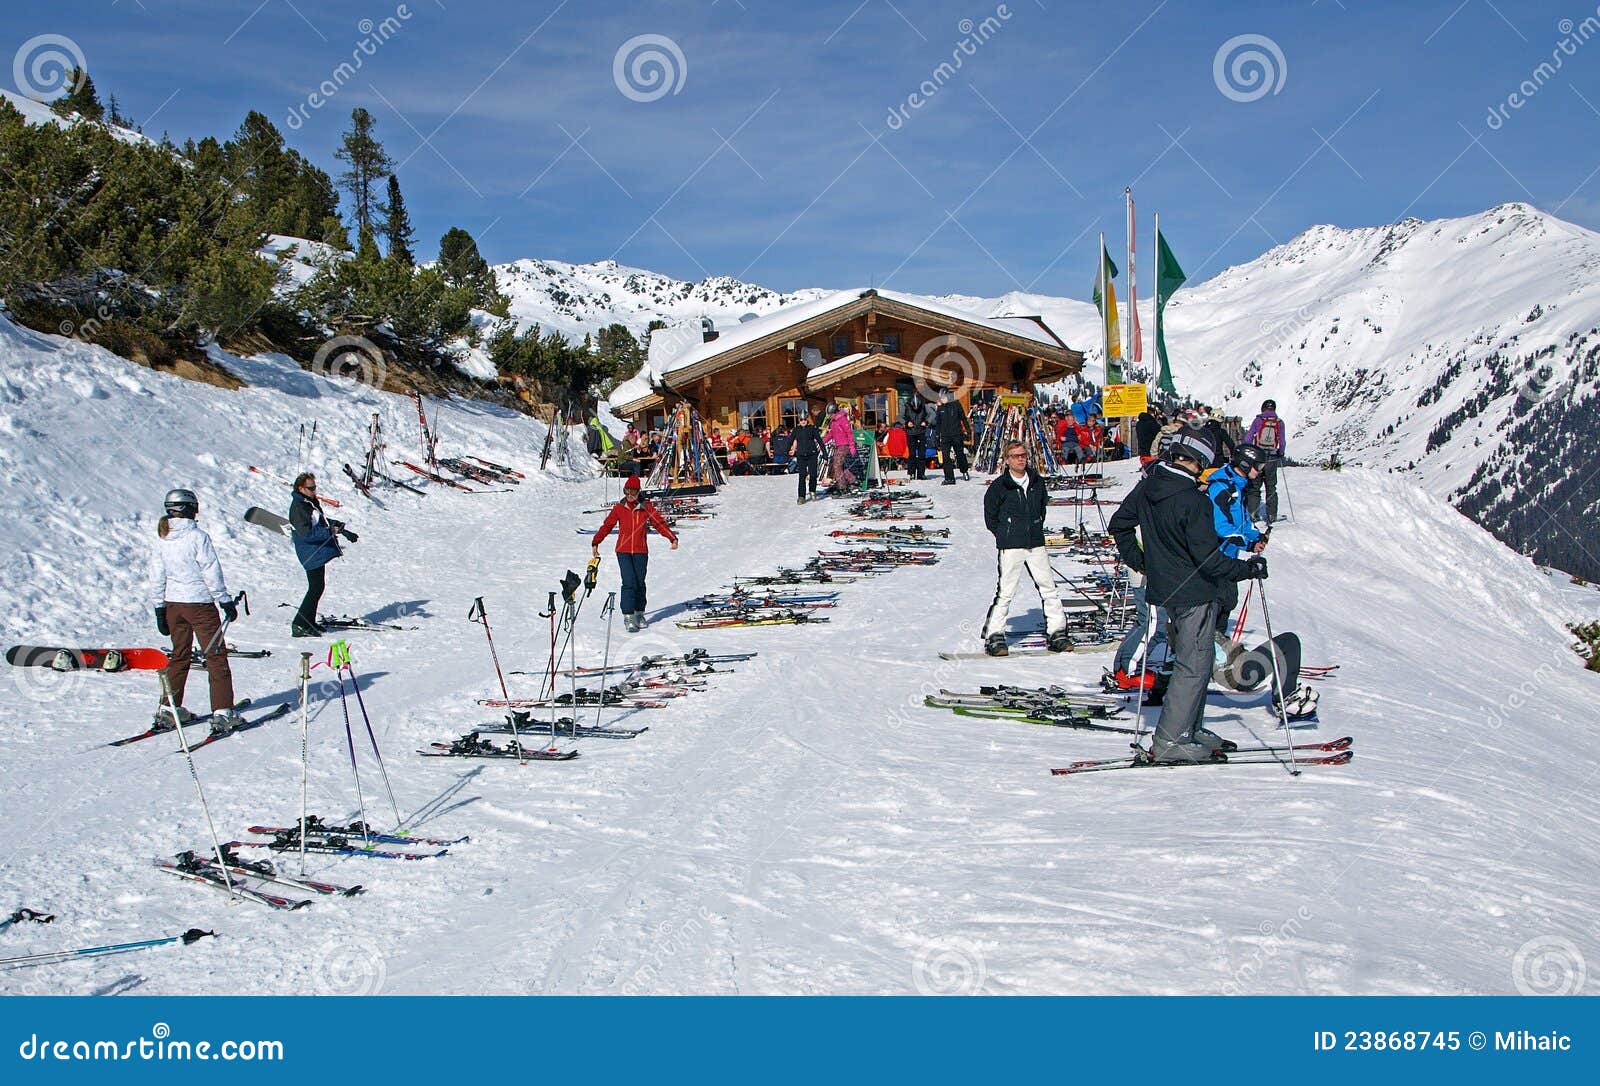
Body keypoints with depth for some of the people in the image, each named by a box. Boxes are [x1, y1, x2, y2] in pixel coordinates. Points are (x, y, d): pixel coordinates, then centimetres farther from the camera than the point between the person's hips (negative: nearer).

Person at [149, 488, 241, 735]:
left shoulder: (161, 540, 2)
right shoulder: (198, 537, -15)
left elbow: (156, 578, 6)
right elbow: (212, 573, -13)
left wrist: (160, 608, 13)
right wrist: (226, 601, -5)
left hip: (173, 604, 6)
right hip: (200, 603, -6)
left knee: (179, 655, 19)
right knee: (216, 656, 0)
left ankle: (169, 709, 21)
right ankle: (222, 713, -4)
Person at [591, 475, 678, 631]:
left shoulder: (646, 507, 2)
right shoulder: (619, 508, 4)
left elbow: (660, 523, -1)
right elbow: (606, 525, 7)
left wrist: (672, 538, -13)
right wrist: (596, 543, 1)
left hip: (641, 551, 1)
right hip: (623, 550, -1)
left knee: (640, 583, 6)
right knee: (629, 583, -12)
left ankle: (639, 613, 22)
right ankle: (628, 616, -9)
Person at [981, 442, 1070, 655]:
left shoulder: (1037, 482, 8)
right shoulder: (999, 486, -4)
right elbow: (990, 518, 4)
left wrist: (1035, 530, 15)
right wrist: (1006, 535, 5)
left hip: (1036, 544, 5)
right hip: (1010, 548, -4)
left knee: (1049, 588, 4)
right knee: (1004, 592, -6)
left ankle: (1056, 632, 12)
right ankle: (994, 636, 1)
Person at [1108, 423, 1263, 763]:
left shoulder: (1147, 486, 1)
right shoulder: (1192, 500, -23)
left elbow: (1119, 524, 14)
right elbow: (1209, 559, -22)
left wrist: (1138, 561, 23)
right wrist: (1250, 568, -9)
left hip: (1164, 589, 9)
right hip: (1194, 594, -8)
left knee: (1190, 660, 19)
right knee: (1194, 666, -1)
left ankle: (1191, 729, 27)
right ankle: (1170, 742, 0)